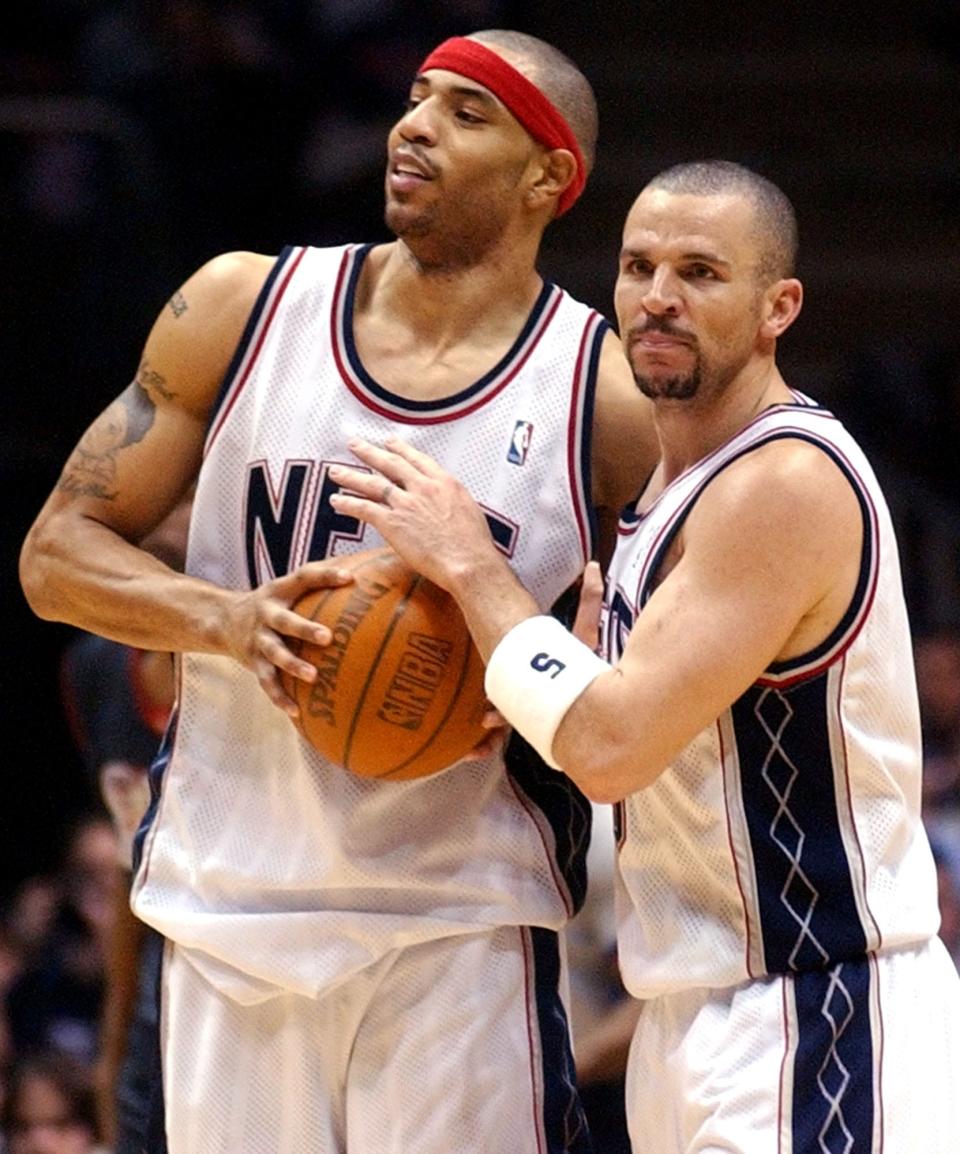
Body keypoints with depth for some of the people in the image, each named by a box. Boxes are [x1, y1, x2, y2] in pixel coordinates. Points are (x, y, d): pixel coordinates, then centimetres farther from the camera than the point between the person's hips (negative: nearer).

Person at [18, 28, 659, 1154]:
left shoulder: (607, 401, -3)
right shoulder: (243, 308, 3)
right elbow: (57, 552, 5)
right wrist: (227, 620, -13)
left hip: (461, 926, -2)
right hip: (229, 910, 2)